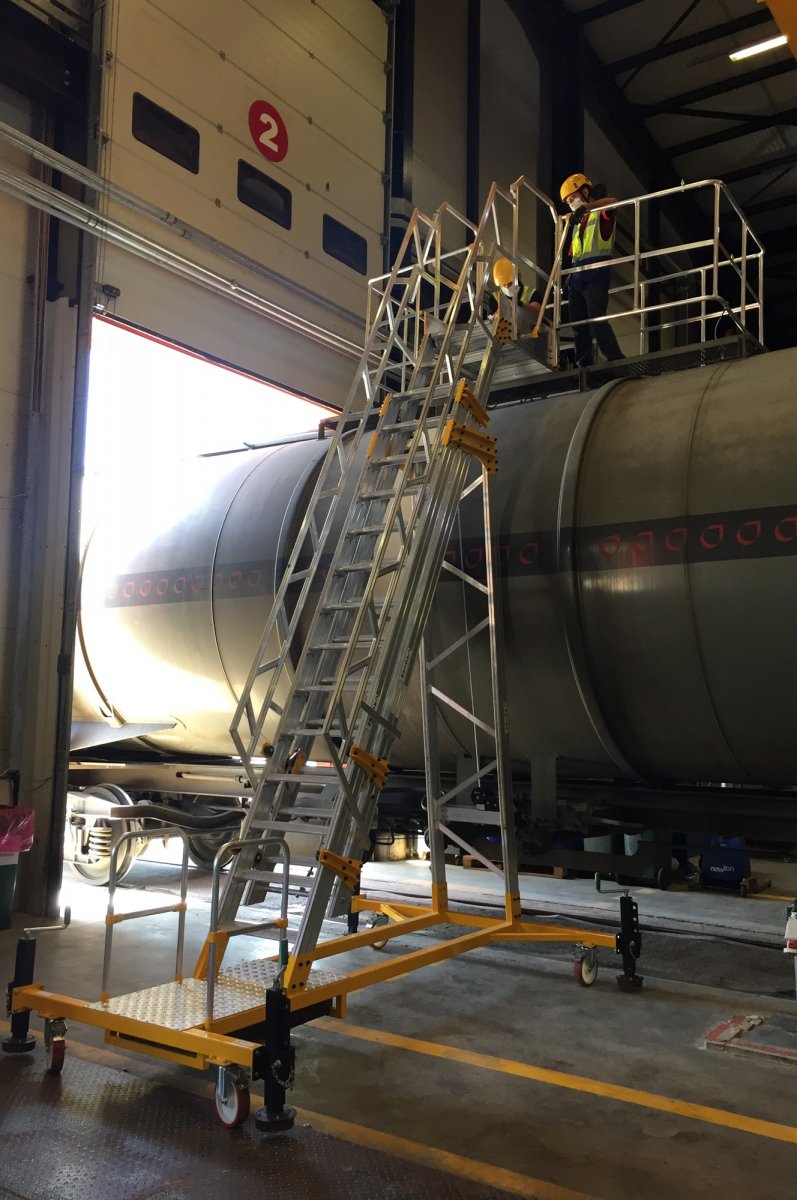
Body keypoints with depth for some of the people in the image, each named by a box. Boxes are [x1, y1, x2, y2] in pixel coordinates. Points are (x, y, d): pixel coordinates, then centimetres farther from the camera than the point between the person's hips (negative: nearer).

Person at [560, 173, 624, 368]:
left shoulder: (602, 214, 3)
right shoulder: (578, 223, 25)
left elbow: (613, 201, -22)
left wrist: (585, 207, -34)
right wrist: (569, 277, 16)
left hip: (595, 273, -8)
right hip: (578, 275, 8)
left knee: (596, 320, -20)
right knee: (579, 323, 4)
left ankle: (617, 360, -21)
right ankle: (584, 365, 6)